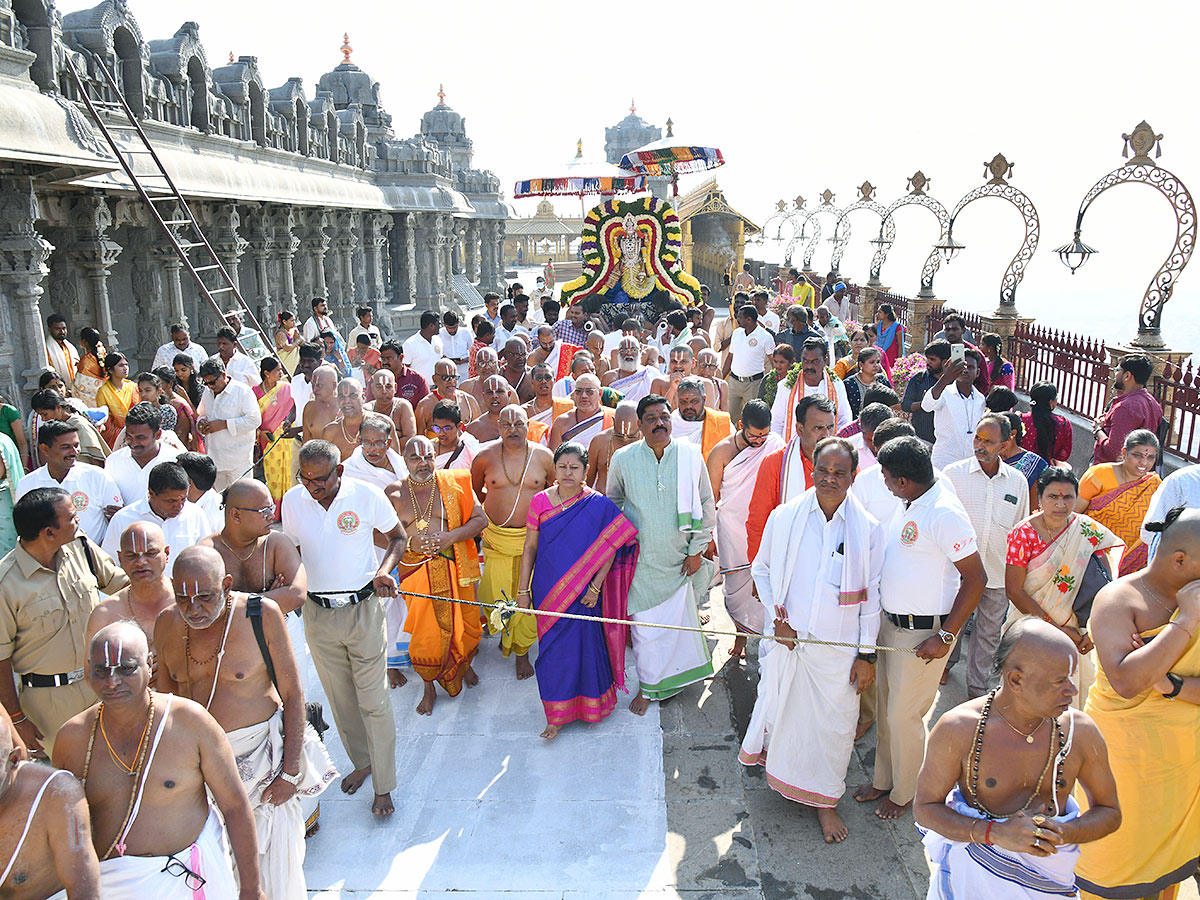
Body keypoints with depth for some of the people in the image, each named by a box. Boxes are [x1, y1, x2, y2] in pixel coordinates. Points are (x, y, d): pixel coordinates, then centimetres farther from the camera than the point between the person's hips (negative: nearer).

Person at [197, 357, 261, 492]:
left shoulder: (242, 391, -9)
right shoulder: (207, 392, 13)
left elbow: (255, 420, -17)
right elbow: (202, 414, 27)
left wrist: (224, 424, -19)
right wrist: (201, 423, 1)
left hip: (238, 461, -7)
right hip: (213, 459, 7)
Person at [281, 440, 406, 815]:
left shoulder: (366, 496, -13)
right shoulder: (292, 500, -4)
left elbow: (397, 537, 1)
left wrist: (385, 570, -17)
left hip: (363, 609, -3)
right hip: (318, 613, 3)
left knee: (374, 702, 2)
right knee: (340, 699, 17)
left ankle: (383, 786, 17)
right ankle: (361, 761, 40)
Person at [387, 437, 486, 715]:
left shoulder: (453, 484, -1)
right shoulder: (394, 492, 1)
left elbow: (480, 519, -1)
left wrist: (450, 537, -16)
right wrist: (409, 543, -14)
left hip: (454, 568, 0)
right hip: (415, 572, 0)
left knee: (463, 623, 12)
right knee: (423, 632, 4)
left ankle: (464, 664, 44)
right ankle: (429, 688, 27)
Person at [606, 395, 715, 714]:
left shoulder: (690, 456, -5)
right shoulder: (623, 459, -5)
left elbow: (706, 505, 3)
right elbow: (612, 505, 10)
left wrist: (696, 550, 1)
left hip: (679, 560, 1)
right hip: (640, 559, 0)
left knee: (680, 620, 10)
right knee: (644, 625, 6)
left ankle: (675, 679, 37)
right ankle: (647, 687, 26)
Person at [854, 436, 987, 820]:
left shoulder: (945, 514, -23)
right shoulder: (911, 504, 4)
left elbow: (975, 578, -21)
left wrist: (945, 637, -20)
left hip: (923, 633, -8)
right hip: (892, 623, 8)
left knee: (904, 715, 5)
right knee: (887, 708, 19)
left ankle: (905, 792, 27)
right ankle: (883, 780, 36)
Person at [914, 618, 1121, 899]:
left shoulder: (1081, 732, -7)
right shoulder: (957, 730, -15)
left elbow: (1110, 812, 7)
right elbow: (925, 808, -7)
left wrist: (1063, 834, -15)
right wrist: (995, 833, -22)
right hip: (972, 874, -2)